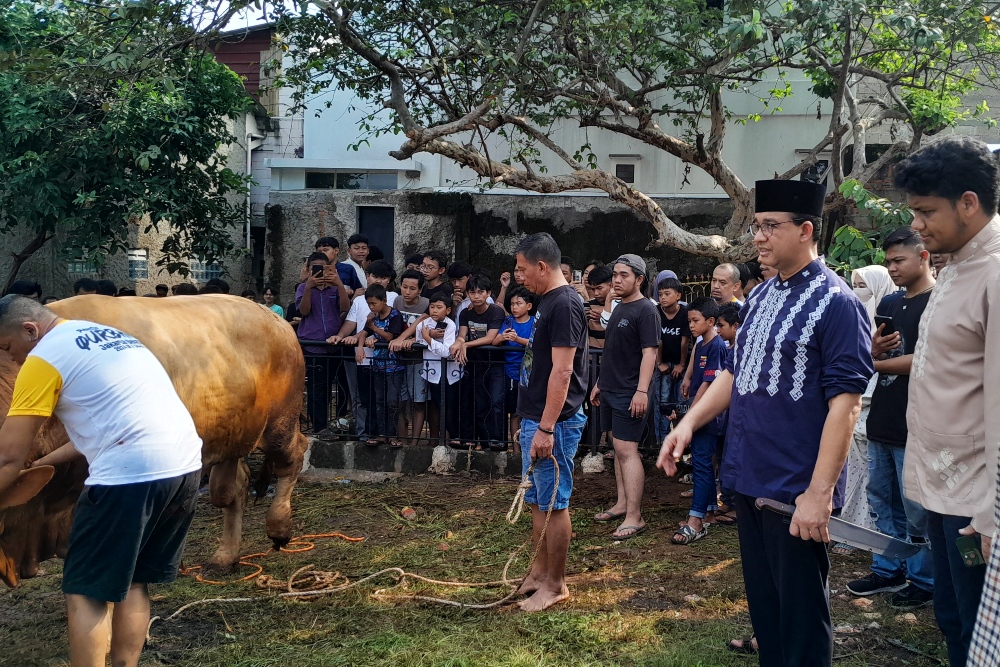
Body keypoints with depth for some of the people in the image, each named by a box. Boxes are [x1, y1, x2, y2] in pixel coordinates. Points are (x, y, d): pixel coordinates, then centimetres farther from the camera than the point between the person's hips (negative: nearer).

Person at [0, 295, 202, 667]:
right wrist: (46, 461, 32)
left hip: (132, 474, -9)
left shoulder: (44, 358, -1)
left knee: (85, 592, 4)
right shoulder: (108, 335, 24)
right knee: (132, 581, 19)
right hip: (185, 466, 9)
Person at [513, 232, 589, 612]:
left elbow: (562, 370, -22)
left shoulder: (564, 304, -17)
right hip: (535, 418, 10)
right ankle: (539, 573, 28)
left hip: (554, 422, -10)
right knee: (537, 501, 17)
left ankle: (555, 585, 10)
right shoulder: (546, 301, 13)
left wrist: (546, 428, -24)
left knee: (552, 504, 0)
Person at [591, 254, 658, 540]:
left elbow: (649, 353, -19)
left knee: (627, 450, -10)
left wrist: (641, 391, -25)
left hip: (629, 393, -9)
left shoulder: (645, 310, -12)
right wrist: (600, 383, 22)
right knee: (619, 448, 14)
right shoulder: (619, 308, 15)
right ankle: (622, 504, 23)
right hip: (610, 390, 9)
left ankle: (634, 517, -9)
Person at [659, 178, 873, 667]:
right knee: (762, 602, 18)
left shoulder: (836, 303, -14)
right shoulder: (760, 297, 10)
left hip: (796, 492, -7)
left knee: (800, 609, 5)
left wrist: (820, 492, -22)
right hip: (748, 479, 8)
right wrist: (689, 423, 4)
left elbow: (844, 404, -18)